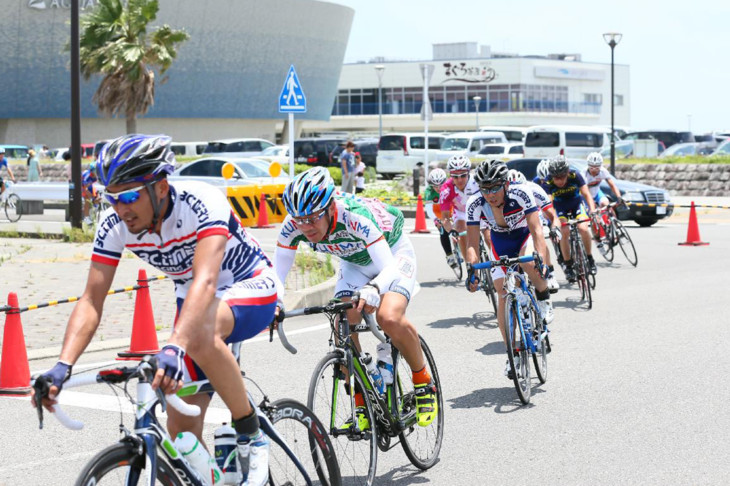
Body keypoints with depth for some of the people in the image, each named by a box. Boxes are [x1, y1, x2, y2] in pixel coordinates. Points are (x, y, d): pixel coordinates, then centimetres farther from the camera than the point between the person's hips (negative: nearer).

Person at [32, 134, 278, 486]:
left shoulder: (202, 203, -33)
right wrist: (63, 366, -36)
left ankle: (252, 436, -21)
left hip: (252, 289, -6)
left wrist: (174, 349, -61)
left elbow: (206, 281, -46)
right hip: (193, 299, 6)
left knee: (199, 332, -39)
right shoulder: (114, 226, -17)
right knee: (182, 429, -4)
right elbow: (91, 302, -20)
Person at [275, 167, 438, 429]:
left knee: (389, 319, -29)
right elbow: (278, 272, -21)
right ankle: (362, 408, 2)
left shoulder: (356, 215, -41)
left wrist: (373, 290, -66)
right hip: (354, 263, 5)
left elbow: (389, 268, -45)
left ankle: (424, 383, -4)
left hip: (392, 255, -5)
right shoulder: (294, 225, -26)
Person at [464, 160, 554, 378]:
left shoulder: (521, 194, -32)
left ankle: (543, 297, -5)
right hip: (501, 243, 2)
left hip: (525, 235, -2)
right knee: (503, 295, -7)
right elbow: (472, 244, -24)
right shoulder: (475, 204, -26)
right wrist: (471, 269, -40)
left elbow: (536, 230, -36)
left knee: (527, 262, -37)